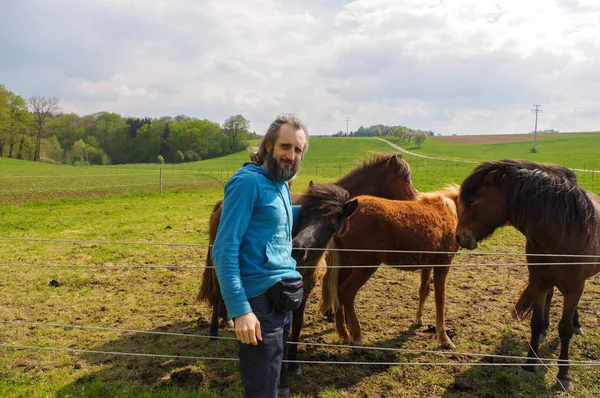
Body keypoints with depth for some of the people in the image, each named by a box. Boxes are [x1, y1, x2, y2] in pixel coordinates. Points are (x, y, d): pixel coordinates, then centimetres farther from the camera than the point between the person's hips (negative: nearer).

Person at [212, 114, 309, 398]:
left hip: (284, 297, 8)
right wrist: (240, 310, -23)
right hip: (261, 301, -8)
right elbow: (225, 250, -18)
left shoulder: (282, 185, 12)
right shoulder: (248, 181, -13)